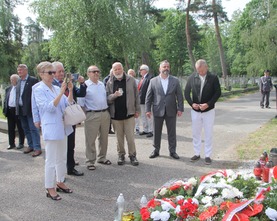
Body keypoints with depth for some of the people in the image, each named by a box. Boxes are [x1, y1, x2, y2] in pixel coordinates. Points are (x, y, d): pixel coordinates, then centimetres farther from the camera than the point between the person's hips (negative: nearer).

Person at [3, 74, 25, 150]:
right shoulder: (8, 89, 13)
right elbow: (5, 100, 15)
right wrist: (4, 110, 7)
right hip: (9, 110, 6)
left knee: (20, 128, 5)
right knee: (10, 129, 11)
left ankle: (21, 143, 15)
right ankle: (11, 143, 21)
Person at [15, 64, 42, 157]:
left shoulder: (33, 80, -7)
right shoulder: (19, 82, 15)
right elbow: (17, 95, 19)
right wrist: (17, 108, 11)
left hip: (30, 109, -7)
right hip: (21, 110, 7)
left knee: (33, 129, -6)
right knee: (26, 129, 13)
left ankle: (37, 148, -2)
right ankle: (31, 146, 24)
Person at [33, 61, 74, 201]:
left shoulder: (56, 88, 8)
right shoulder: (38, 90, -9)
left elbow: (68, 104, 6)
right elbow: (49, 107, -20)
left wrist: (70, 91, -9)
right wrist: (61, 93, -25)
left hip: (62, 127, 7)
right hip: (51, 128, -7)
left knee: (62, 158, 15)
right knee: (51, 160, -1)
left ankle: (60, 182, 28)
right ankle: (50, 188, 9)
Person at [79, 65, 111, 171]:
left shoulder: (102, 84, 14)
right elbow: (81, 101, -5)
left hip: (105, 114, 6)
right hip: (92, 115, -6)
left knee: (104, 138, 14)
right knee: (91, 139, -3)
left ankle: (102, 157, 29)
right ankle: (90, 161, 7)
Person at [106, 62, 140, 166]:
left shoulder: (131, 80, 1)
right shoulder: (110, 82, 4)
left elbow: (136, 96, 5)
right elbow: (107, 98, 2)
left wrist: (137, 110, 3)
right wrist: (114, 95, -18)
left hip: (129, 113, -1)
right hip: (115, 114, 1)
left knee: (130, 137, 1)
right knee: (119, 137, 10)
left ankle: (132, 155, 15)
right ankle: (121, 155, 24)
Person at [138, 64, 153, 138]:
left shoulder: (150, 77, -14)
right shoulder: (142, 78, 15)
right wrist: (138, 98, 12)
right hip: (141, 101, 9)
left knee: (148, 116, -1)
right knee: (143, 116, 15)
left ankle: (150, 131, 6)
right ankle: (145, 130, 25)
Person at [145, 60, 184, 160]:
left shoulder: (175, 80, 4)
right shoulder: (153, 81, 2)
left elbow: (179, 95, 3)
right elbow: (148, 96, 3)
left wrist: (180, 108, -3)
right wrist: (148, 109, -3)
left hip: (171, 111, 0)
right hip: (158, 111, 0)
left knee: (172, 132, 7)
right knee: (157, 132, 8)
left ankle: (172, 151, 18)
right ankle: (156, 150, 22)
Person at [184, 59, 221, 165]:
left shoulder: (213, 78, -7)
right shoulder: (192, 77, -1)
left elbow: (218, 93, -7)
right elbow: (186, 92, 3)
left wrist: (208, 104, -17)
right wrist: (192, 103, -11)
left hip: (208, 110, -2)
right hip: (195, 110, 2)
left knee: (208, 134, 4)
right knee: (195, 133, 10)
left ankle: (207, 155, 14)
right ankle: (197, 153, 24)